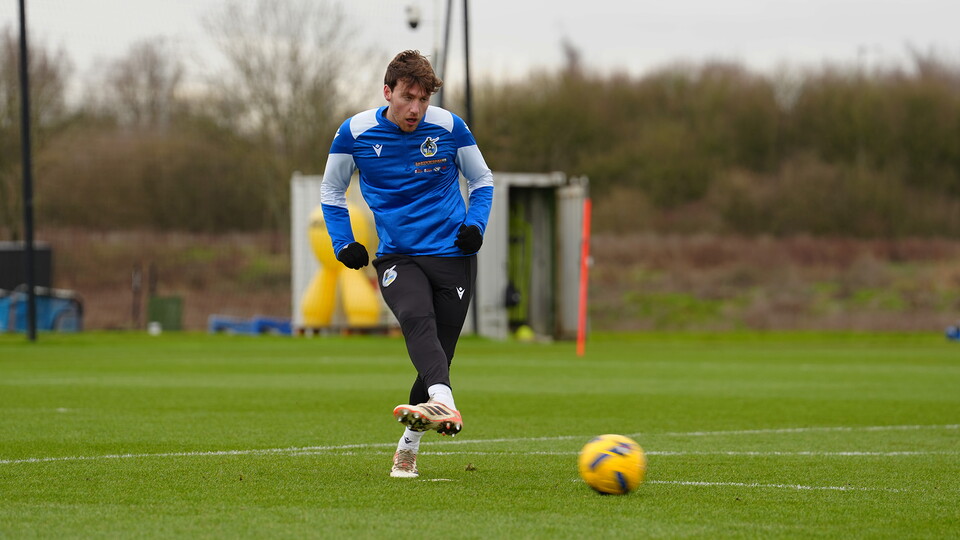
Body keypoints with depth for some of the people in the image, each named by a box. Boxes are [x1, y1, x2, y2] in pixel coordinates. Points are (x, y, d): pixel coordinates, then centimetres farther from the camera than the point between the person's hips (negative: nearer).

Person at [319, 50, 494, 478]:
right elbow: (331, 190, 14)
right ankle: (444, 406, -56)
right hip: (396, 257, -1)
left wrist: (475, 224, -3)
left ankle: (409, 445, 22)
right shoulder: (355, 133, -2)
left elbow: (482, 179, 14)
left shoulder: (449, 126, -2)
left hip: (452, 254, 1)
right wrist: (344, 243, 1)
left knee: (438, 352, 1)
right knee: (417, 320, -31)